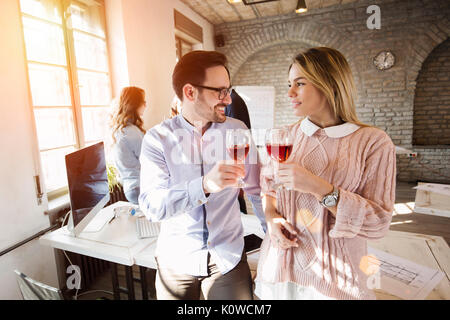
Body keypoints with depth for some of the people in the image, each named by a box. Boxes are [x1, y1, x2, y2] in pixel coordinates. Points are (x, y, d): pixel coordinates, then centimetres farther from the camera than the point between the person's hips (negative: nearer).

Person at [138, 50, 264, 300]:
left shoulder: (237, 130, -4)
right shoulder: (158, 138, -11)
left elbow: (257, 189, 2)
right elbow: (151, 205, -21)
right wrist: (204, 186, -37)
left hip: (228, 258, 2)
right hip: (176, 260, -1)